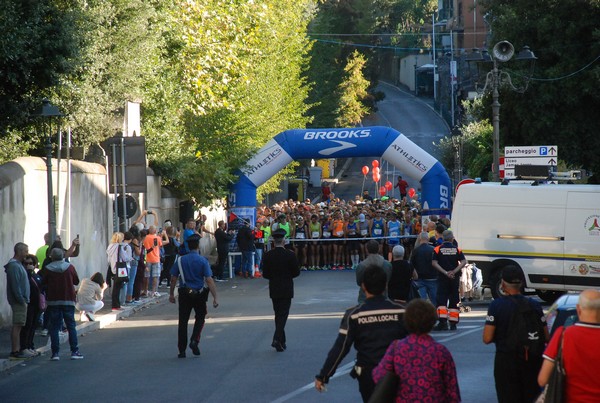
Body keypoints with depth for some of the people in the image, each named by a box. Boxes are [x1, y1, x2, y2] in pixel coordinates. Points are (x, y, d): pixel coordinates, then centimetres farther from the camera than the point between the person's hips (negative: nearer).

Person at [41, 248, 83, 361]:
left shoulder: (47, 269, -5)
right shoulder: (70, 267, -3)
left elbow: (43, 283, 4)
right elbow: (76, 281, 6)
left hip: (53, 301, 0)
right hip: (68, 300, 0)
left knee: (54, 327, 4)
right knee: (71, 327, 6)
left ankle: (55, 353, -2)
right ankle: (74, 351, 1)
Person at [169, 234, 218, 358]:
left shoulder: (180, 260, -2)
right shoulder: (203, 261, -10)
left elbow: (173, 278, 2)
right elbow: (209, 280, -14)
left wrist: (171, 294, 14)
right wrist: (215, 298, -12)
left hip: (184, 293, 1)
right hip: (199, 294, -1)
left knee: (183, 321, 7)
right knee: (200, 318, 20)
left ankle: (182, 350, 6)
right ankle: (194, 340, 1)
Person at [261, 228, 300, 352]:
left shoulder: (268, 255, -5)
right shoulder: (290, 255, -12)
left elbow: (265, 274, -2)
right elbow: (297, 272, -6)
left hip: (274, 290, 3)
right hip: (286, 290, -3)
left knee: (278, 314, 15)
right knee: (283, 314, -2)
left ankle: (281, 342, 20)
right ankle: (277, 339, -18)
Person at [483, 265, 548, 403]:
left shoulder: (496, 305, -11)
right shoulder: (534, 305, -1)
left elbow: (487, 338, -14)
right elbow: (545, 337, 0)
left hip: (506, 360, -3)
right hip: (532, 360, 3)